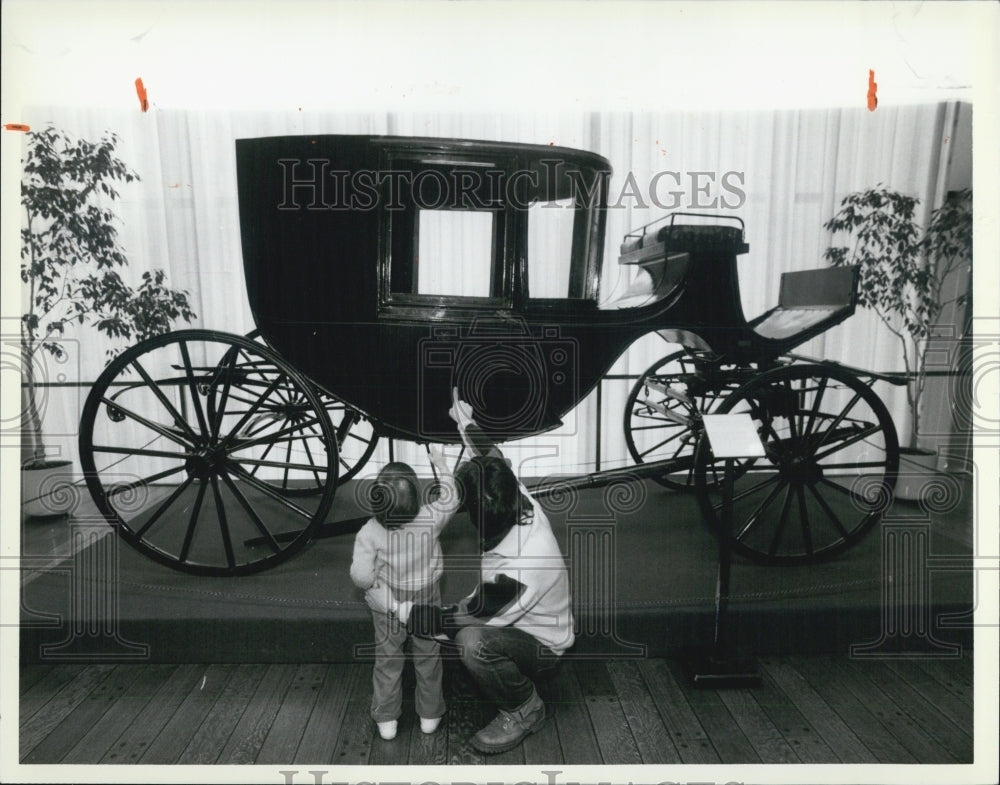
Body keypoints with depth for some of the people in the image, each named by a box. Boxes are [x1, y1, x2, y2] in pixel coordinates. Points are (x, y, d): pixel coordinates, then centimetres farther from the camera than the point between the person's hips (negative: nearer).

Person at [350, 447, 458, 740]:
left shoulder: (369, 533, -25)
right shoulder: (429, 519, -23)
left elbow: (362, 576, -23)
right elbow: (450, 499, -3)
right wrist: (441, 465, 6)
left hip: (387, 607, -1)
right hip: (426, 604, 1)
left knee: (387, 662, 18)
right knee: (428, 659, 20)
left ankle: (386, 720, 32)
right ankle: (430, 715, 35)